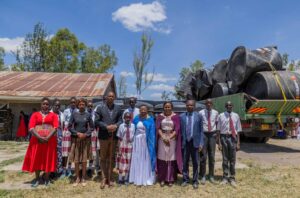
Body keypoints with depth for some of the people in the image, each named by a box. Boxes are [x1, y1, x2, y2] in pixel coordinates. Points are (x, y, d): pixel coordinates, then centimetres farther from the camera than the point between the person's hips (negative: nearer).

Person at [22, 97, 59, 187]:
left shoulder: (53, 115, 7)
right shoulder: (35, 115, 8)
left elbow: (55, 127, -5)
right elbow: (31, 128, -3)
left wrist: (47, 138, -17)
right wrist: (40, 137, -15)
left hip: (50, 140, -1)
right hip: (37, 140, 1)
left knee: (48, 159, 5)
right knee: (36, 159, 6)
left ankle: (47, 178, 18)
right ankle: (37, 178, 21)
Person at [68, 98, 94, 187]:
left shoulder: (88, 114, 1)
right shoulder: (74, 114, 0)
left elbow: (92, 127, 3)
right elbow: (69, 127, 0)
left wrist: (86, 134, -10)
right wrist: (77, 133, -11)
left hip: (85, 139, 0)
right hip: (76, 139, 0)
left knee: (84, 160, 6)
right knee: (76, 160, 5)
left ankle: (83, 178, 20)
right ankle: (77, 178, 21)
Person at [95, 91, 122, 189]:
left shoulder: (118, 108, 6)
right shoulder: (100, 108, -1)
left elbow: (120, 120, 7)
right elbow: (96, 121, -4)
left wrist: (116, 126, -13)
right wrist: (107, 127, -16)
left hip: (114, 136, 2)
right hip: (104, 136, -2)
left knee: (111, 158, 11)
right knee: (103, 158, 7)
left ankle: (109, 178, 23)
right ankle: (104, 178, 20)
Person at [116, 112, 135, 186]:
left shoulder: (133, 126, -3)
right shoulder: (121, 126, -7)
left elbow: (134, 137, 2)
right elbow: (119, 139, -4)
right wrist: (119, 150, -5)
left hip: (130, 147, 1)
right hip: (122, 146, -1)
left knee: (128, 163, 9)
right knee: (121, 163, 7)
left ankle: (126, 179, 25)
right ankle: (120, 179, 23)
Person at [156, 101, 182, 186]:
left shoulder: (176, 116, 1)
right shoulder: (160, 116, 6)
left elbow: (177, 129, -5)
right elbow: (158, 128, 0)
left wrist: (169, 138, -14)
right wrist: (163, 137, -13)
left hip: (172, 139, -1)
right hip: (162, 139, 1)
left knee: (171, 159, 1)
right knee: (162, 159, 2)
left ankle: (171, 179, 13)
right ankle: (162, 179, 14)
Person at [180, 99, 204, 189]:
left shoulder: (198, 116, 0)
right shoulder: (181, 116, 2)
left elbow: (201, 130, 0)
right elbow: (180, 130, 4)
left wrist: (201, 143, -5)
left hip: (195, 142, -1)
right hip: (185, 142, 1)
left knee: (195, 163, 9)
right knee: (185, 162, 10)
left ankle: (195, 181, 23)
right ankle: (185, 179, 25)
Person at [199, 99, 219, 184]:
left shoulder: (215, 113, 3)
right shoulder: (201, 113, -3)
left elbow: (217, 124, 12)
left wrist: (217, 134, 8)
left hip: (212, 134, 2)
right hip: (203, 134, -2)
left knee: (212, 156, 11)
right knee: (203, 156, 1)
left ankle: (211, 176, 24)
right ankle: (202, 176, 13)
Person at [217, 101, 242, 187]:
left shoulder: (236, 116, 2)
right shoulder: (221, 116, -2)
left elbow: (238, 130, 5)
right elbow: (218, 130, -1)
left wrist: (238, 143, 1)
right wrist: (219, 143, -5)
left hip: (233, 138, 1)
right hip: (224, 137, -1)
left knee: (232, 159, 8)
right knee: (225, 159, 11)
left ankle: (232, 178, 25)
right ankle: (225, 178, 26)